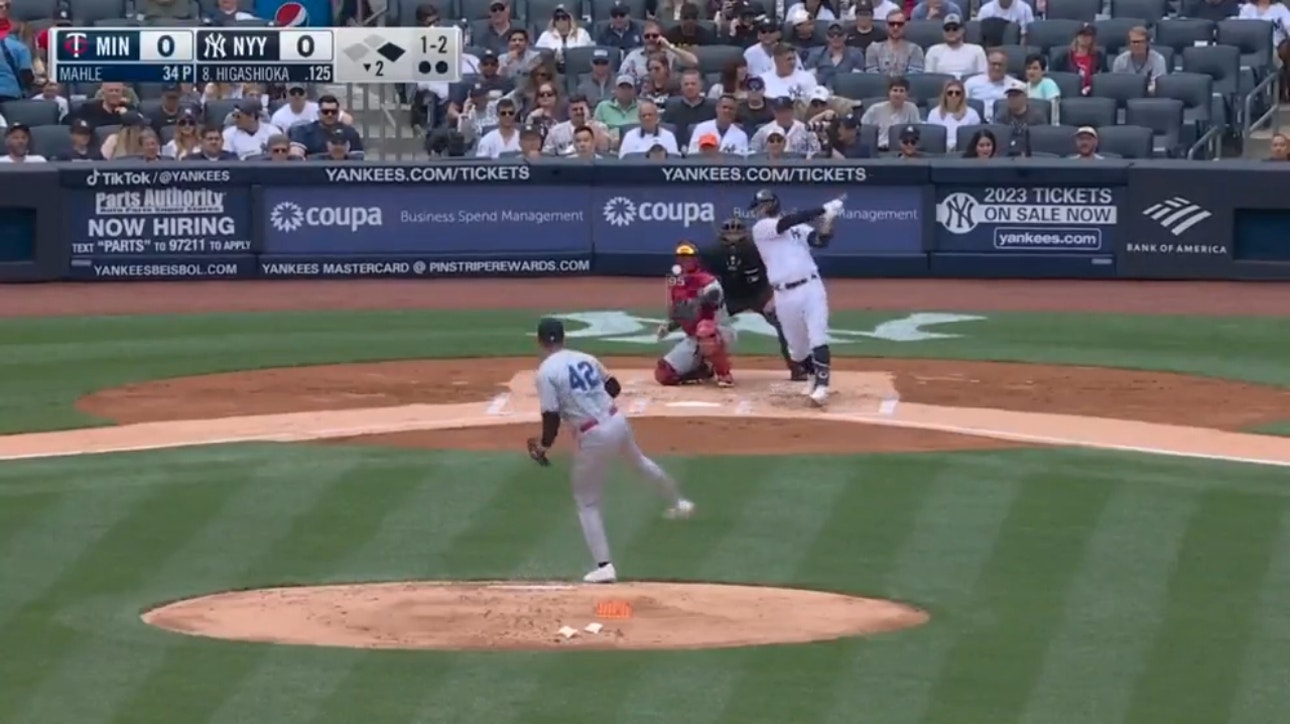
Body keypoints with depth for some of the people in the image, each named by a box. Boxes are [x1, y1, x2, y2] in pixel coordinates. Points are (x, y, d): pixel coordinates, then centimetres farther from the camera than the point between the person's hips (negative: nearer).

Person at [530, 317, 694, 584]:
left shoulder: (546, 372, -11)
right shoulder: (585, 359, 8)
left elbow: (551, 417, -15)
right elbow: (614, 387, 19)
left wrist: (544, 446, 1)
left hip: (593, 437, -6)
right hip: (618, 421, 6)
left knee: (587, 502, 8)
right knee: (640, 462, 36)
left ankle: (604, 566, -2)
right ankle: (678, 503, 59)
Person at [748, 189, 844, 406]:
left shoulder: (799, 227, 12)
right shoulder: (760, 229, 3)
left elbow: (820, 241, -4)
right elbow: (785, 223, -14)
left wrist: (828, 220, -23)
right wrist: (822, 210, -18)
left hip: (811, 288, 0)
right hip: (785, 296, 0)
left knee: (818, 338, -15)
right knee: (797, 347, 10)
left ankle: (822, 385, -18)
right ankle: (815, 375, 37)